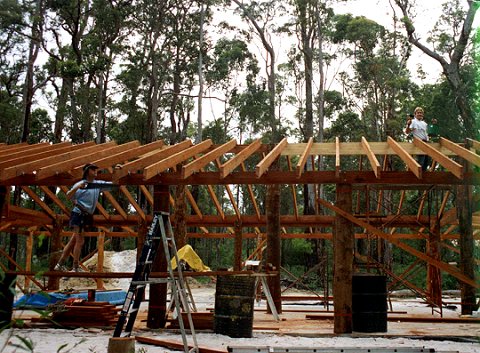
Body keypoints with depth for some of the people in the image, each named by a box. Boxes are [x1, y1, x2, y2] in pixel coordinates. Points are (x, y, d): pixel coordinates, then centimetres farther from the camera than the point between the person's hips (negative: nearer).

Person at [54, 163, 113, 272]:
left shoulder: (98, 184, 10)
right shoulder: (80, 184, -5)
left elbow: (113, 184, 7)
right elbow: (68, 197, -11)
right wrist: (76, 188, -26)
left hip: (87, 216, 6)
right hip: (78, 214, -6)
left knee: (73, 241, 10)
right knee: (80, 240, -8)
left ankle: (60, 264, 16)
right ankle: (76, 268, -2)